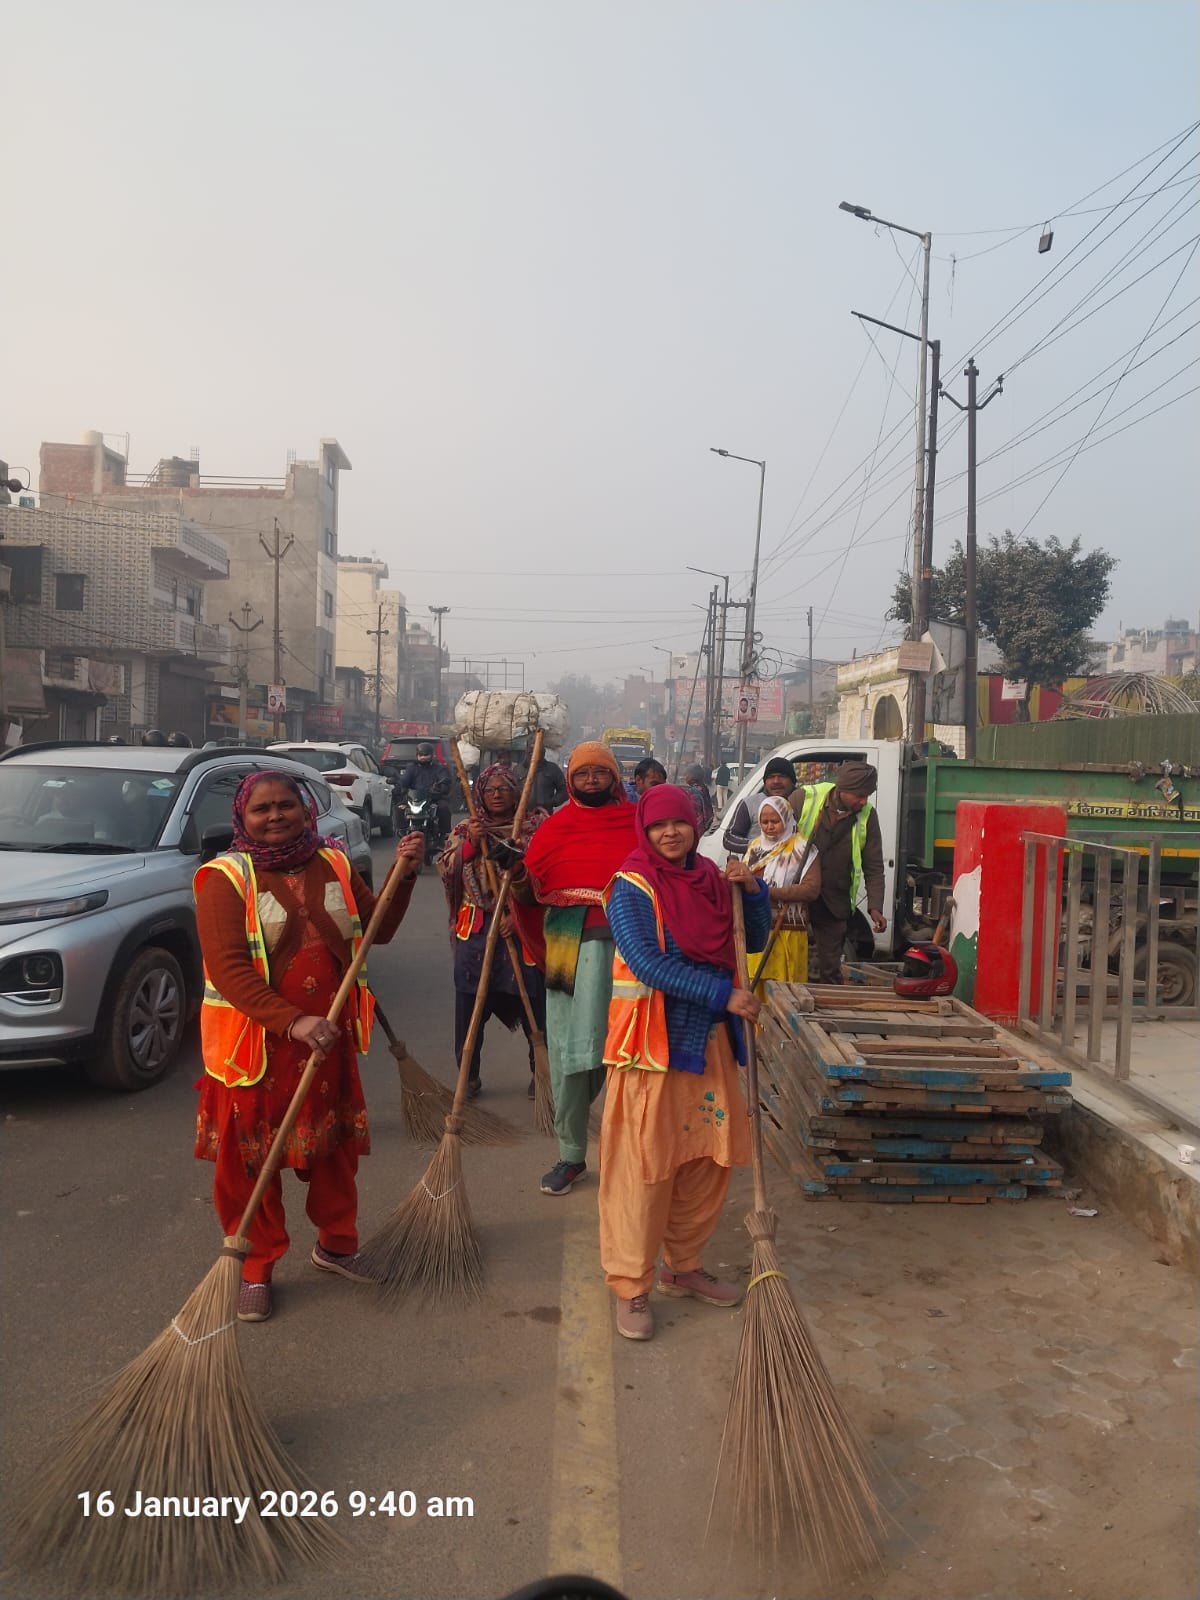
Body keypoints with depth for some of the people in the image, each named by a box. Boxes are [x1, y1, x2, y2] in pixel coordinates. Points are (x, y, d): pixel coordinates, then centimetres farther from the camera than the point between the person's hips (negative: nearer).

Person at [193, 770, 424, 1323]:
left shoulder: (332, 864, 5)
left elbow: (378, 929, 12)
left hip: (328, 1034, 5)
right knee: (251, 1157, 5)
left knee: (335, 1145, 17)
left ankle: (336, 1242, 38)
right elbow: (228, 968, -19)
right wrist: (292, 1022, -29)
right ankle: (255, 1269, 24)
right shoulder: (225, 877, -10)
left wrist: (402, 874, -4)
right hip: (254, 1043, -4)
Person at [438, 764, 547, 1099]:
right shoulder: (464, 831, 11)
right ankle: (468, 1074, 19)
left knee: (533, 1003, 0)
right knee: (470, 1005, 4)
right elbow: (445, 870, -2)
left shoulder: (533, 829, 3)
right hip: (475, 929, 2)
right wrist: (470, 844, -17)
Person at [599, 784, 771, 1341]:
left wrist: (753, 891, -4)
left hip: (709, 1040, 7)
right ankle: (632, 1287, 13)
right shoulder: (632, 887, -11)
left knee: (708, 1158, 14)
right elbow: (646, 962, -21)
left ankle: (683, 1266, 32)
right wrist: (723, 994, -23)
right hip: (651, 1041, -6)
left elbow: (754, 940, 14)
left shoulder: (711, 880, 8)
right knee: (644, 1167, -1)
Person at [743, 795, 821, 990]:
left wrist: (769, 891, -17)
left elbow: (812, 889, -13)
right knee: (753, 987, 0)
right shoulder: (756, 846, 16)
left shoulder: (801, 849, -3)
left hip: (787, 932, -5)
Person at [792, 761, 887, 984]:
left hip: (834, 904, 1)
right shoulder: (804, 799, -12)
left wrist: (875, 907, -10)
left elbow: (873, 868, 1)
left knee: (830, 968, 8)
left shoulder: (867, 816, -5)